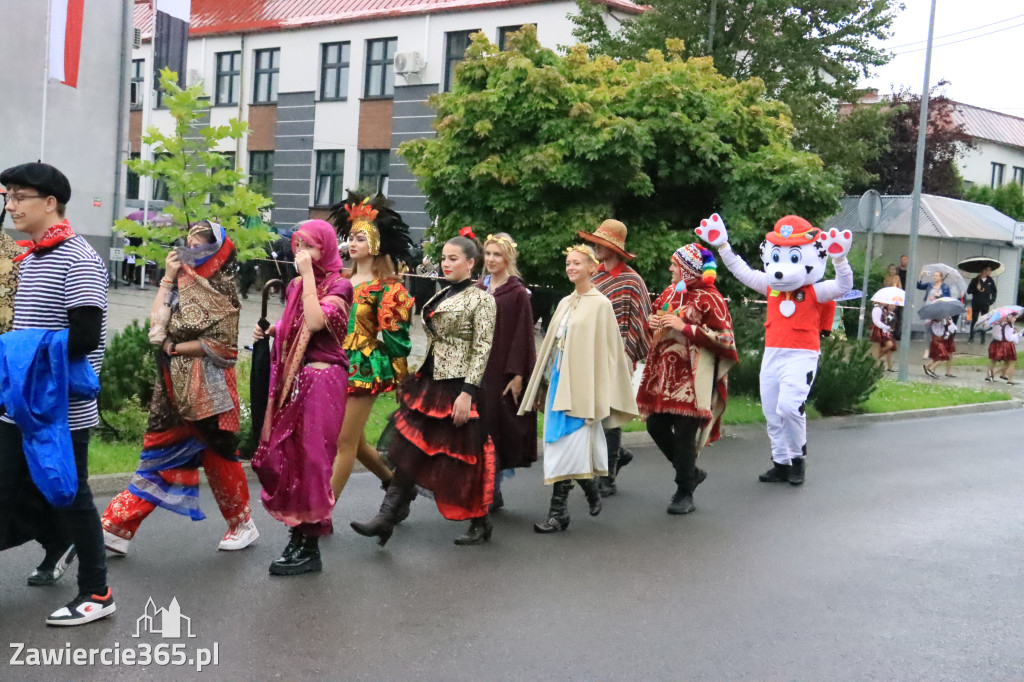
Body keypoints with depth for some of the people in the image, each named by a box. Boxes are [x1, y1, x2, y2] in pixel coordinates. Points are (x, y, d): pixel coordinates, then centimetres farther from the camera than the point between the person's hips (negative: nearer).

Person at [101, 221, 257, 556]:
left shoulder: (223, 289, -7)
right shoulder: (183, 283, 12)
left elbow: (222, 343, -13)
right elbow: (156, 322, 3)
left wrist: (173, 347, -9)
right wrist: (168, 278, -1)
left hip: (209, 387, -6)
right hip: (175, 385, 6)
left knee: (217, 455, 4)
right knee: (159, 453, 4)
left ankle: (243, 525, 22)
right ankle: (117, 528, 3)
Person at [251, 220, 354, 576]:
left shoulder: (338, 286, -7)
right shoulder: (296, 285, 13)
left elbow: (316, 322, -24)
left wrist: (309, 274, -19)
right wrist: (271, 330, 4)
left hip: (321, 380, -7)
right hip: (291, 379, 7)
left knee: (311, 459, -3)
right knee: (284, 456, 8)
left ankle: (310, 548, 6)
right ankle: (298, 534, 21)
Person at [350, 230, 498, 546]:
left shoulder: (481, 299, -8)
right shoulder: (442, 295, 13)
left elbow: (482, 349, -13)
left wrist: (467, 393, -20)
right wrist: (416, 378, 17)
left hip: (457, 387, -7)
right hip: (429, 382, 7)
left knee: (462, 456, 3)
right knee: (409, 451, 3)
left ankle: (481, 523, 20)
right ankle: (386, 517, 4)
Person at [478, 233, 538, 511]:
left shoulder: (518, 293, -6)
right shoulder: (478, 290, 11)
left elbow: (523, 336, -9)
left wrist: (518, 375, -15)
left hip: (501, 371, -5)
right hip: (476, 369, 6)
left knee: (495, 429, -1)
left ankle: (492, 492, 9)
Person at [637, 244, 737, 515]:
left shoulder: (709, 298, -9)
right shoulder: (670, 292, 12)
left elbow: (725, 338, -13)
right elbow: (656, 316, 28)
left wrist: (686, 328, -18)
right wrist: (653, 323, 3)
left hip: (692, 377, -7)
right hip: (664, 373, 7)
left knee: (684, 433, -4)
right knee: (655, 425, 8)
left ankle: (685, 493, 11)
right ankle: (691, 472, 29)